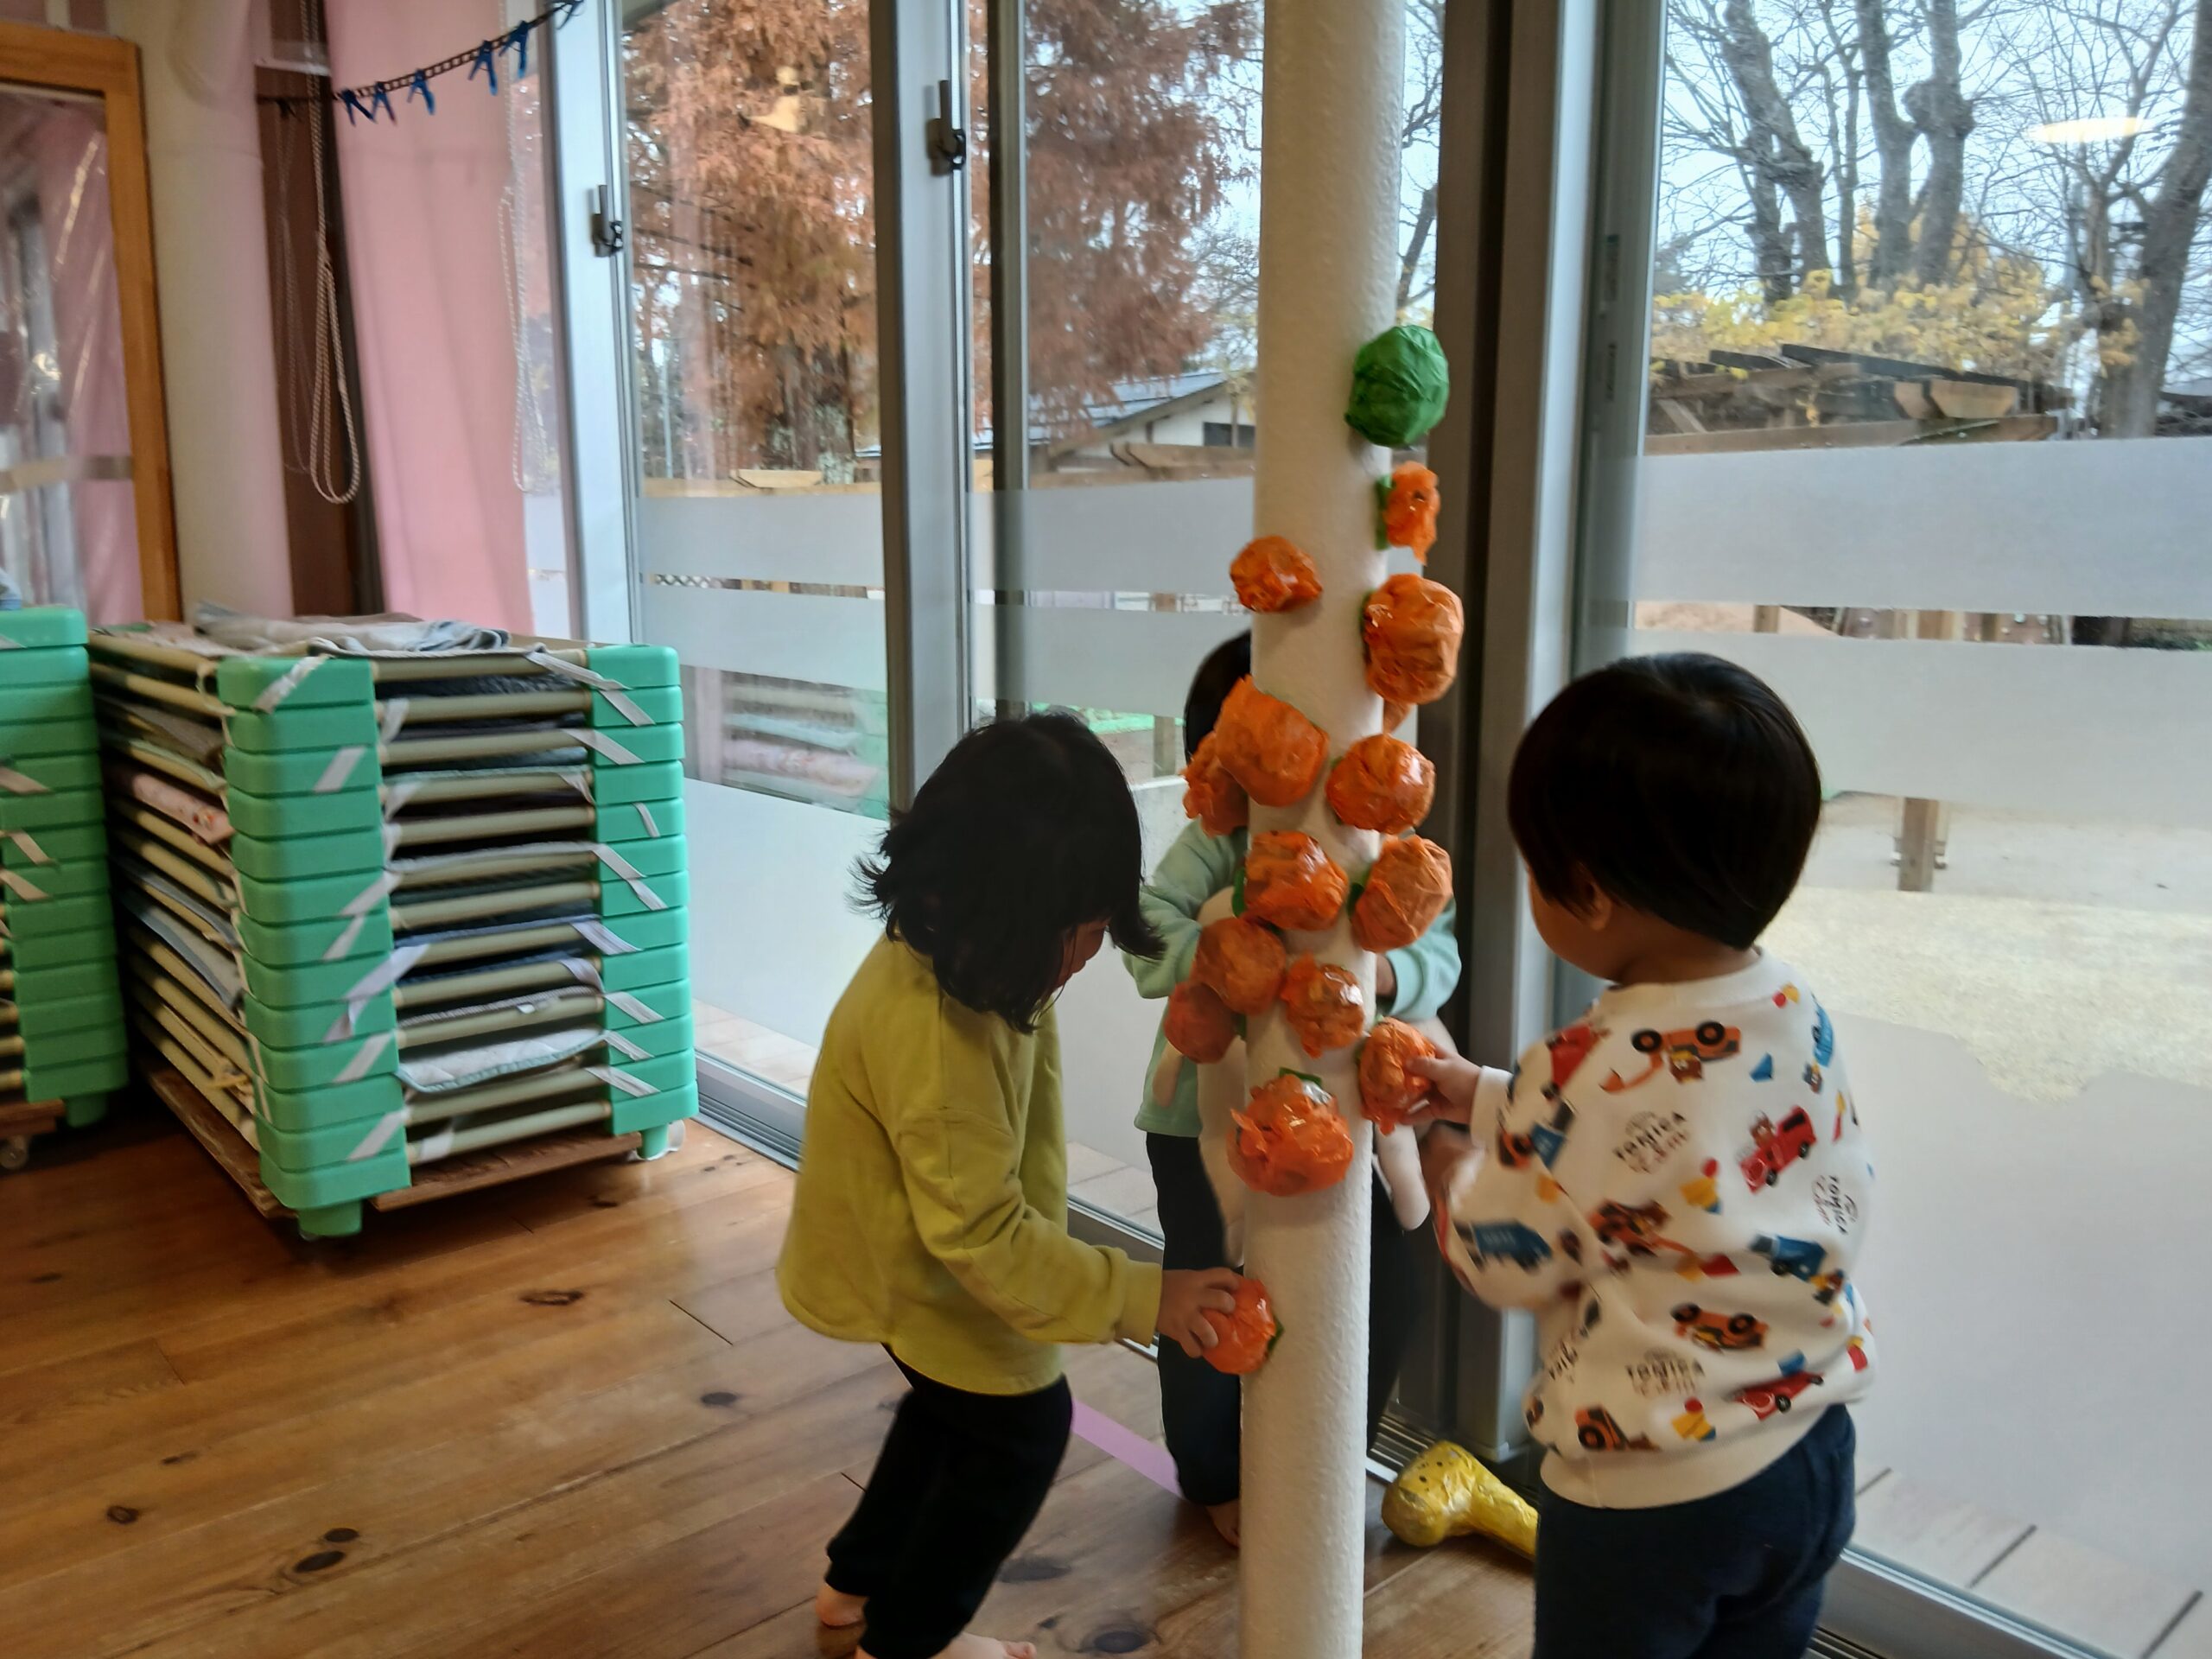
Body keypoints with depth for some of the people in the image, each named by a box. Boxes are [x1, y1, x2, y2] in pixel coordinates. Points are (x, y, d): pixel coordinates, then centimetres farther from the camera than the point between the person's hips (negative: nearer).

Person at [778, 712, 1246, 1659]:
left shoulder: (944, 951, -14)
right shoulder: (935, 1040, -40)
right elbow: (981, 1239, -33)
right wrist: (1143, 1299, -29)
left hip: (895, 1233, 9)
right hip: (901, 1264, -9)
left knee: (955, 1398, 26)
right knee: (1020, 1425, 7)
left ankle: (859, 1580, 47)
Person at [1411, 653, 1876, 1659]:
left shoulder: (1591, 1071, -28)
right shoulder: (1795, 1011, -6)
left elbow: (1508, 1263, -12)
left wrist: (1446, 1169, 7)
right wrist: (1488, 1099, 12)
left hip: (1650, 1491, -6)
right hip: (1813, 1455, 7)